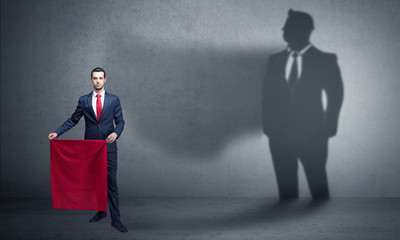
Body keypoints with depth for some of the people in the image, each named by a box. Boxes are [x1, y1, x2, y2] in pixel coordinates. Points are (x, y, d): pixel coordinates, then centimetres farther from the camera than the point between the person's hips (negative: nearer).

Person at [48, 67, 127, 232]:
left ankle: (115, 219, -5)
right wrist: (57, 133, 0)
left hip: (108, 146, -2)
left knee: (111, 181, -6)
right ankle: (101, 211, 26)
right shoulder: (84, 100, 6)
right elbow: (73, 120, 10)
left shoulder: (114, 100, 3)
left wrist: (116, 133, -17)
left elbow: (120, 121, 3)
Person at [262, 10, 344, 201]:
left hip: (312, 134, -3)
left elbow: (335, 94, 2)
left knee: (318, 184, 0)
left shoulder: (325, 60, 2)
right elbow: (267, 95, 11)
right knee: (286, 186, 5)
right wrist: (268, 126, 2)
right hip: (280, 133, 3)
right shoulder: (275, 60, 11)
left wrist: (329, 126, -4)